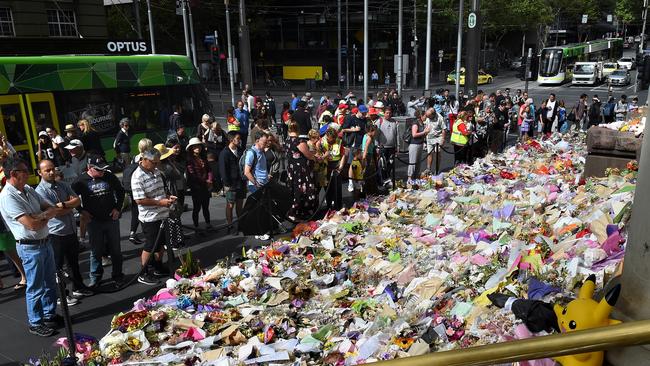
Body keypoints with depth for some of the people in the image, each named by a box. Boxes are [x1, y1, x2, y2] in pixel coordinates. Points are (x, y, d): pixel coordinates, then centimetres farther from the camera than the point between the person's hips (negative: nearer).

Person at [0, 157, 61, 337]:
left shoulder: (28, 189, 6)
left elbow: (53, 209, 8)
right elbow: (32, 224, -26)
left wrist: (41, 216, -14)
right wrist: (47, 216, -5)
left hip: (45, 242, 8)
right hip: (30, 247, -8)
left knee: (50, 283, 19)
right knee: (35, 288, 5)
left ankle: (50, 315, 36)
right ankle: (35, 323, 22)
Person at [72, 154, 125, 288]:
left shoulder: (109, 176, -3)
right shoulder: (82, 180, -7)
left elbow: (120, 191, 10)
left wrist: (118, 208, 2)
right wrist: (82, 211, -1)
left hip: (111, 219, 1)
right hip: (94, 221, -1)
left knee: (115, 250, 9)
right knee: (96, 251, 7)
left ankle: (118, 276, 23)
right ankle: (95, 278, 24)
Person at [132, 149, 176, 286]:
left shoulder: (156, 172, 7)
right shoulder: (137, 177, -19)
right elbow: (139, 200, -23)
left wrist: (168, 197, 2)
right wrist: (160, 202, -22)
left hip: (162, 215, 8)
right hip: (149, 218, -8)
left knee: (161, 243, 19)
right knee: (150, 246, 2)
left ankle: (158, 268, 36)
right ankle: (144, 274, 16)